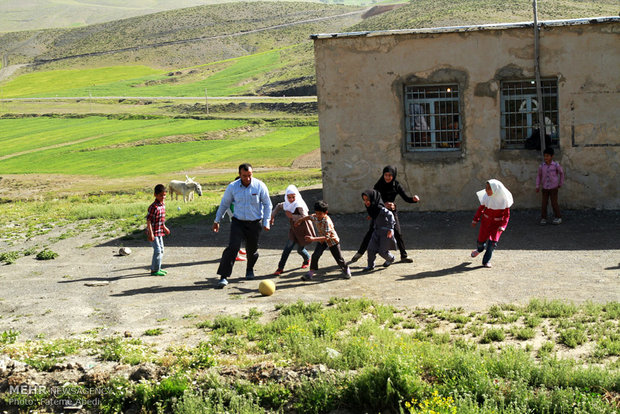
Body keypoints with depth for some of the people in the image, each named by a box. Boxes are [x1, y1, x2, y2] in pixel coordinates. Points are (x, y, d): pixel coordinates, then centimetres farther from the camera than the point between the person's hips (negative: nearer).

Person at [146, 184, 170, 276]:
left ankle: (157, 268, 27)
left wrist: (164, 228, 28)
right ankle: (155, 270, 1)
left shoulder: (163, 205, 6)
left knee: (161, 250, 15)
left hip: (159, 232, 9)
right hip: (153, 232, -9)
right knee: (157, 250, -8)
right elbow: (148, 220, -21)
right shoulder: (153, 207, -21)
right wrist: (151, 233, -24)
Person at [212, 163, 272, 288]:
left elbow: (267, 204, 2)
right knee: (232, 247, -16)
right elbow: (224, 204, 7)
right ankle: (224, 277, -16)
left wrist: (266, 222, -2)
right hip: (238, 222, 0)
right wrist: (217, 220, 11)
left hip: (255, 223, 0)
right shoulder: (232, 187, -6)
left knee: (252, 249, 9)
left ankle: (250, 269, 42)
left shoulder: (260, 186, -8)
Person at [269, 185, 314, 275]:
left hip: (303, 230, -5)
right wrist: (272, 216, 16)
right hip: (294, 230, 5)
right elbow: (278, 206, 20)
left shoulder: (299, 205, -24)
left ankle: (307, 259, 44)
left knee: (300, 249, 8)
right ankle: (280, 268, -5)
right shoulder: (287, 204, -2)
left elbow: (304, 217, -36)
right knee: (288, 247, -6)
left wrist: (292, 216, -32)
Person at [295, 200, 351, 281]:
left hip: (332, 241, -5)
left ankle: (346, 270, 33)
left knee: (339, 258, 8)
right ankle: (311, 273, -4)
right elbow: (308, 217, 10)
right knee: (315, 255, -11)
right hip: (322, 240, 5)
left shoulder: (327, 221, -37)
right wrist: (300, 220, 22)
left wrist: (313, 239, -50)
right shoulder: (315, 217, -16)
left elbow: (326, 237, -42)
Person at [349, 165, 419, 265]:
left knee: (397, 233, -6)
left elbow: (406, 198, -8)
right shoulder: (379, 185, -10)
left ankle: (404, 256, 8)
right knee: (371, 232, -8)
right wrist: (384, 204, -33)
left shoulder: (396, 185, -6)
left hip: (391, 211, 1)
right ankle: (359, 254, 0)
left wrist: (413, 199, -30)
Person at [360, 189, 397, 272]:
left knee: (382, 251, 0)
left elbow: (390, 215, -34)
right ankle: (371, 265, 14)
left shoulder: (380, 208, -26)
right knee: (371, 248, -3)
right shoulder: (370, 208, -1)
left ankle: (391, 258, 32)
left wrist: (390, 228, -36)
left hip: (385, 232, -7)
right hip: (377, 231, 7)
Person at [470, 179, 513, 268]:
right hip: (486, 220, 2)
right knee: (481, 239, 7)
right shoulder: (486, 197, -12)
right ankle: (480, 249, 44)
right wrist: (475, 220, 9)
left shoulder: (504, 199, -19)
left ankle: (486, 261, 3)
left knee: (493, 241, -12)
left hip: (497, 222, -2)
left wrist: (502, 226, -19)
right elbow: (481, 208, 5)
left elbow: (507, 215, -10)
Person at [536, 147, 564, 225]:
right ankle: (543, 218, 9)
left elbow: (561, 172, 6)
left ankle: (558, 217, 14)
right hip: (545, 188, 2)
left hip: (553, 187, -2)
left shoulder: (556, 165, -11)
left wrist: (560, 183, 11)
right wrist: (537, 186, 1)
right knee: (544, 203, 1)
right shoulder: (542, 166, -6)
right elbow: (539, 176, 6)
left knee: (554, 203, 0)